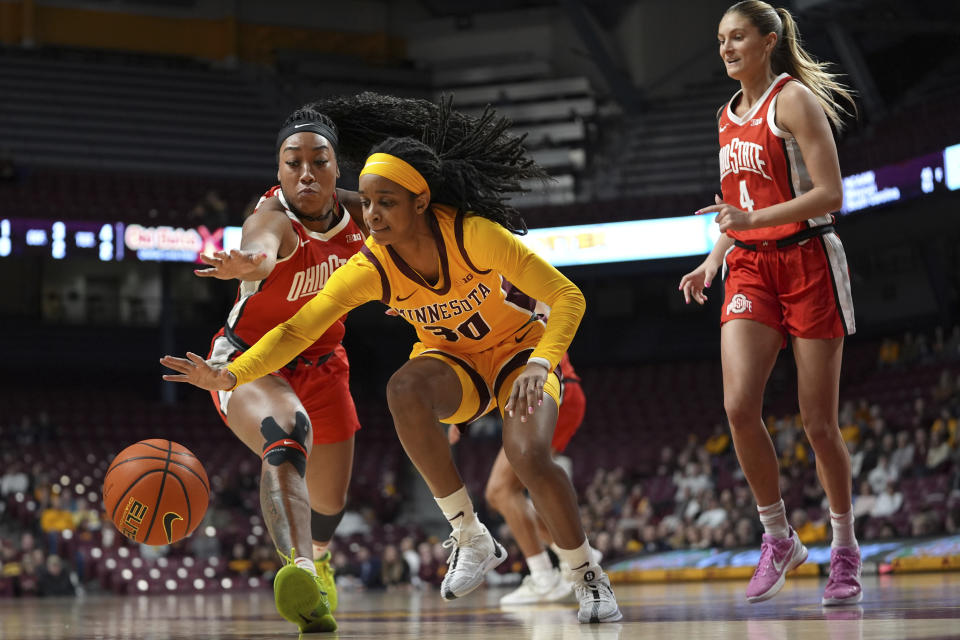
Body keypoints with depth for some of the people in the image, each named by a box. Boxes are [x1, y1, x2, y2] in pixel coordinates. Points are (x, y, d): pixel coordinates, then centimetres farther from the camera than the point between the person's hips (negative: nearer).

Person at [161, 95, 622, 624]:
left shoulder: (473, 234, -29)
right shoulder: (370, 268, -21)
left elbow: (566, 296, -26)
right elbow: (297, 329, -25)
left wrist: (539, 365, -42)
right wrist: (231, 375, -42)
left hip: (516, 348, -2)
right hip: (450, 362, 2)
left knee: (528, 455, -31)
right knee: (404, 391, -33)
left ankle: (588, 577, -3)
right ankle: (470, 538, -19)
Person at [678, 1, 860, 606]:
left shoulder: (794, 99, -7)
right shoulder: (729, 116, 15)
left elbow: (830, 194, -15)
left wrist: (752, 220, -24)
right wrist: (713, 261, 9)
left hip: (808, 262, -6)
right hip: (750, 268, 6)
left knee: (819, 421, -2)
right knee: (739, 405, -13)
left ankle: (846, 550, 15)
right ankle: (779, 539, 2)